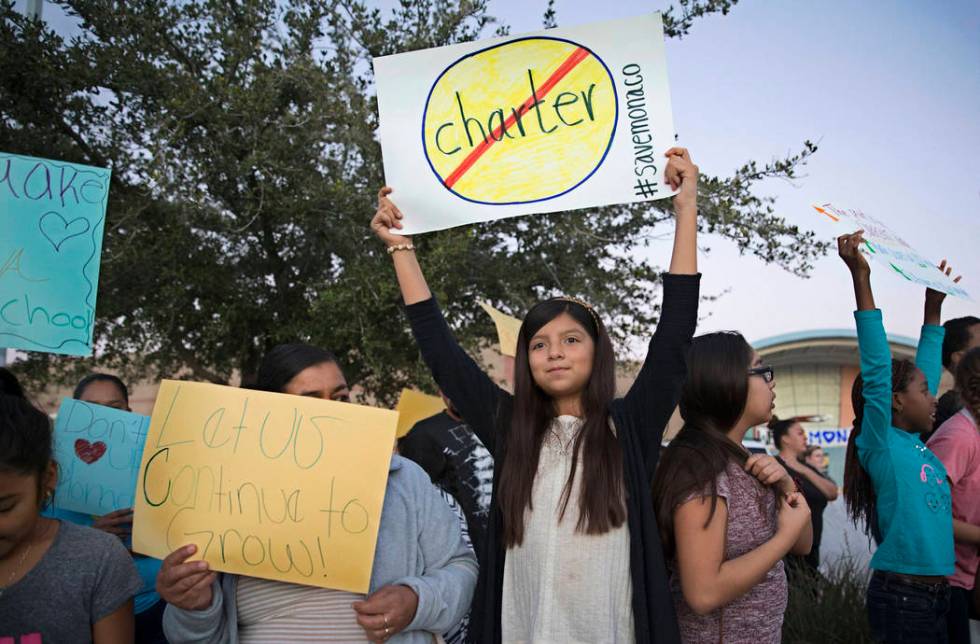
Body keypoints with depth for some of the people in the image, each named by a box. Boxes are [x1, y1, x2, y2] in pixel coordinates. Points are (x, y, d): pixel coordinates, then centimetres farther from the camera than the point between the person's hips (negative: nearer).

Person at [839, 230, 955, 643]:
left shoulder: (918, 446, 7)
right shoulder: (881, 444, -13)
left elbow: (926, 368, 17)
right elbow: (876, 369, -21)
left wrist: (934, 304, 18)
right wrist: (861, 278, -26)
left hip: (936, 595, 8)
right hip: (901, 596, -8)